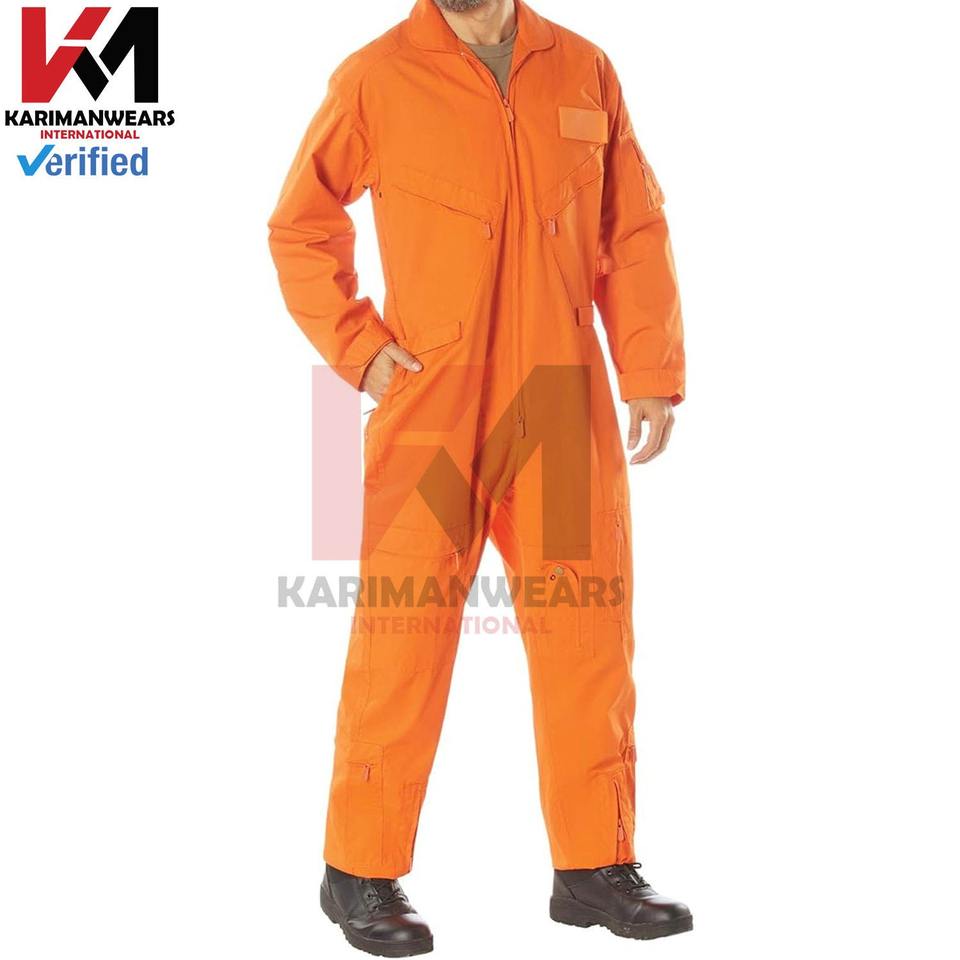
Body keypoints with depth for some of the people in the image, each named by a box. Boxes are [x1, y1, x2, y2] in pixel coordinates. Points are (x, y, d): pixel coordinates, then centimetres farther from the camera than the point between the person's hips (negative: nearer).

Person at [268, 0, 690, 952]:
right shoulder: (376, 80, 0)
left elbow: (635, 233, 9)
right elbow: (300, 228, 7)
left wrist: (652, 372, 2)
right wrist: (357, 346, -4)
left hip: (566, 410, 3)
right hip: (430, 412, -3)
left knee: (587, 630, 7)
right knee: (404, 635, -1)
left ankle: (594, 868, 19)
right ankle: (361, 872, 13)